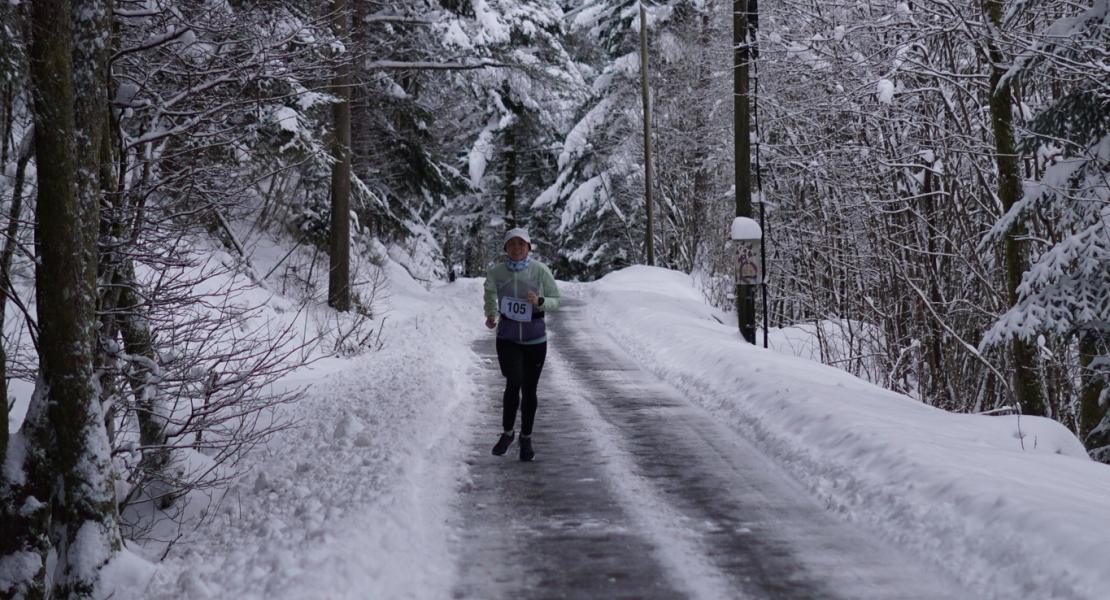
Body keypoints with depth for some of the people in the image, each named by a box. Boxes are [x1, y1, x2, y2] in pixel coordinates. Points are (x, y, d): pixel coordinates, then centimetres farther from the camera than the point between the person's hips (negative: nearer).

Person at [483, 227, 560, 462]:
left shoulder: (540, 270, -9)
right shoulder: (495, 272, -6)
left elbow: (554, 300, -1)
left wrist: (539, 301, -20)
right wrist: (491, 315, 2)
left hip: (535, 338, 0)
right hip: (507, 337, 0)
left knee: (529, 389, 7)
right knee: (514, 383, -18)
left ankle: (526, 439, 26)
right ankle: (507, 432, 4)